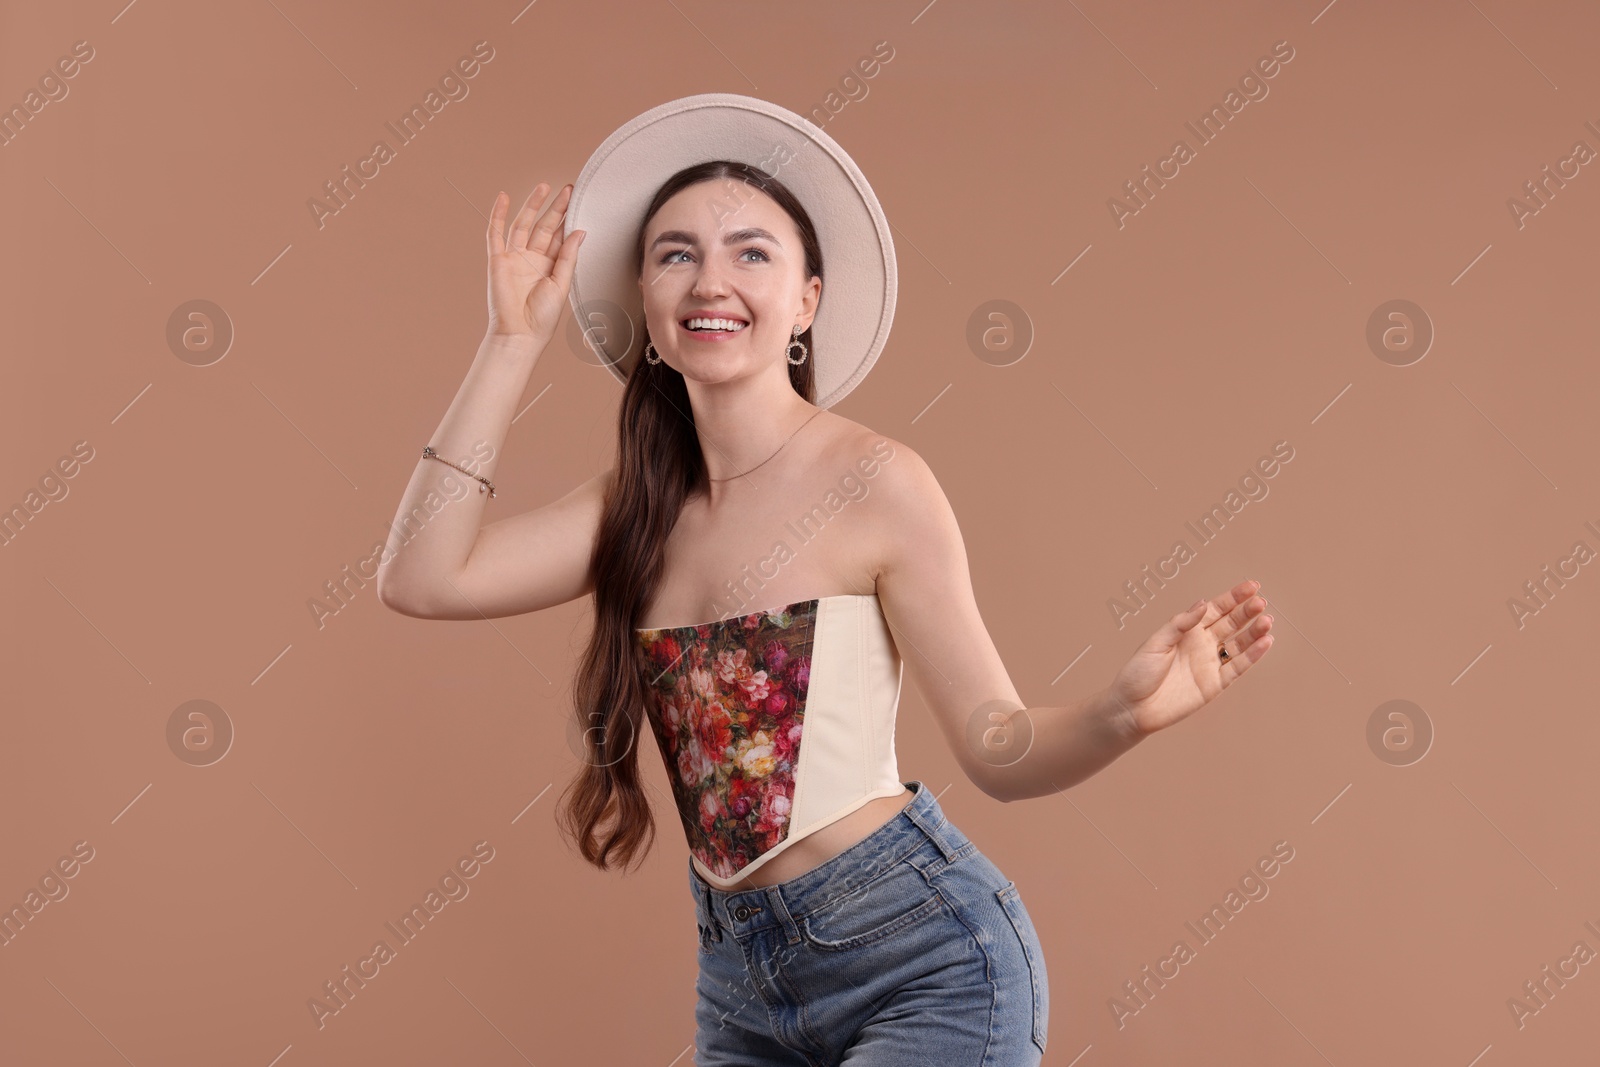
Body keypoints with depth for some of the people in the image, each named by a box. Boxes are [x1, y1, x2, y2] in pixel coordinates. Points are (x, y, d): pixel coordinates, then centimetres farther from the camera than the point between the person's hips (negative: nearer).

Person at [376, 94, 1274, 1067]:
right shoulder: (642, 507, 4)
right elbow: (423, 579, -7)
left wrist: (1124, 712, -32)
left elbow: (1000, 749, -11)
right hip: (742, 976, 6)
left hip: (921, 958, -6)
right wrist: (515, 340, -4)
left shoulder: (876, 481, -12)